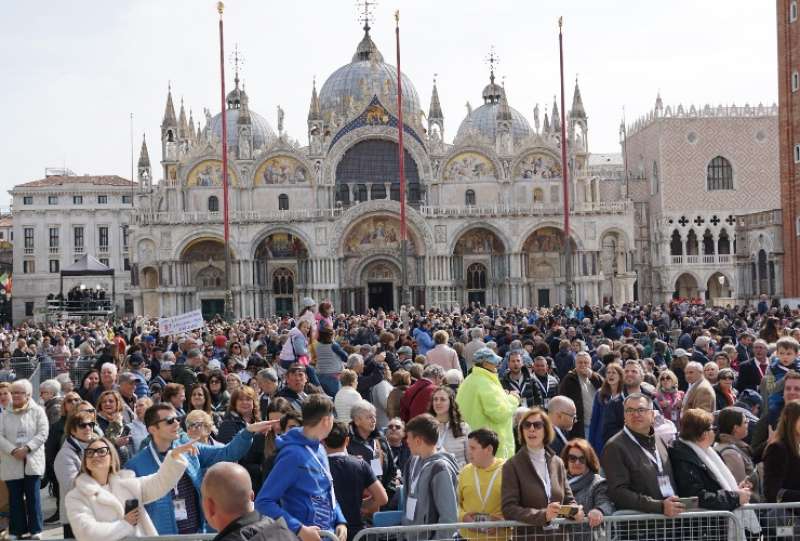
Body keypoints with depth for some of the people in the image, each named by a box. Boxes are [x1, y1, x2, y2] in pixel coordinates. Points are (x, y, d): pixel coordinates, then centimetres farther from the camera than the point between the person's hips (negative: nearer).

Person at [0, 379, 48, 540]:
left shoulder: (38, 412, 3)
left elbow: (42, 433, -6)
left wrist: (26, 448, -18)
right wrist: (13, 451, -15)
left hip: (32, 461, -2)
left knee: (33, 496, -1)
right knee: (15, 498, 5)